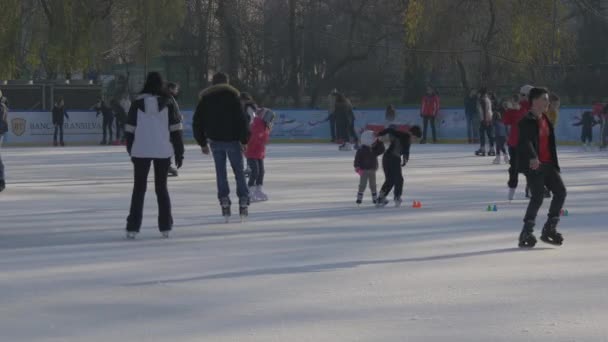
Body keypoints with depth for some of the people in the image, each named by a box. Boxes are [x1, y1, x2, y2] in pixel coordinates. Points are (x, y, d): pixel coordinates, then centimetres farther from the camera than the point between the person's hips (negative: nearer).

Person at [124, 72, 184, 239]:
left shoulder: (137, 104, -1)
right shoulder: (167, 104, -3)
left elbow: (129, 130, 2)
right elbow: (176, 130, -2)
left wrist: (131, 151, 13)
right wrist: (179, 153, 5)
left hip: (141, 151, 0)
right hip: (163, 151, 0)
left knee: (139, 188, 6)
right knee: (161, 187, 11)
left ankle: (132, 227, 1)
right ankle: (165, 227, 8)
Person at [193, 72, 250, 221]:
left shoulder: (205, 98, 8)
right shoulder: (232, 96, -2)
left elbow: (197, 122, 9)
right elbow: (242, 120, -9)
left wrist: (202, 142, 15)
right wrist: (244, 140, -3)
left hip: (215, 141, 2)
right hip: (232, 140, -2)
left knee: (221, 173, 8)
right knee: (239, 172, 6)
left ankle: (224, 203, 0)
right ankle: (243, 203, 1)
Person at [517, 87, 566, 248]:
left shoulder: (545, 120, 17)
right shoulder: (527, 121, -10)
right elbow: (525, 141, -27)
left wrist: (555, 164, 24)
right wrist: (532, 157, -44)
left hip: (548, 164, 8)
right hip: (534, 165, -8)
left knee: (560, 191, 0)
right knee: (538, 195, -15)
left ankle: (549, 229, 9)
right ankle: (526, 233, -7)